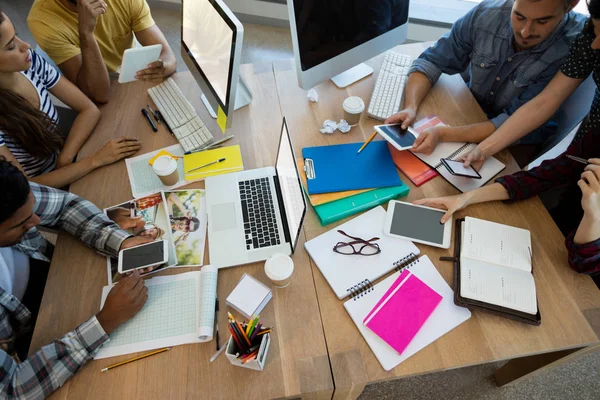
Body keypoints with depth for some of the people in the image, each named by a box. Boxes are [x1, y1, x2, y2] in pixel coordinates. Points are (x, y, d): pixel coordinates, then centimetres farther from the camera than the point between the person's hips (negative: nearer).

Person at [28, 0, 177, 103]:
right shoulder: (43, 18, -25)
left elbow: (168, 56, -20)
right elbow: (99, 94, -31)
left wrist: (162, 67, -44)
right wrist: (86, 32, -42)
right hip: (95, 104, -3)